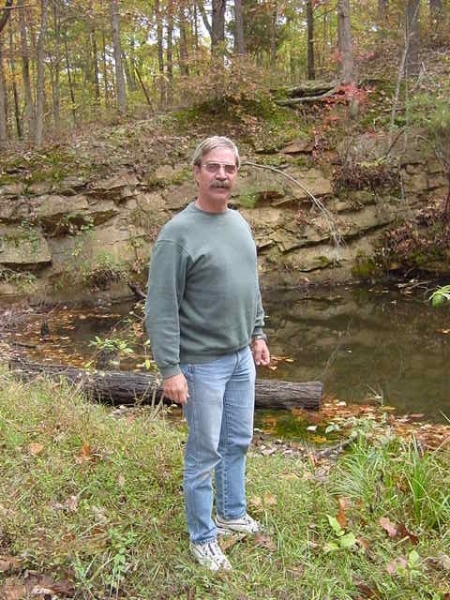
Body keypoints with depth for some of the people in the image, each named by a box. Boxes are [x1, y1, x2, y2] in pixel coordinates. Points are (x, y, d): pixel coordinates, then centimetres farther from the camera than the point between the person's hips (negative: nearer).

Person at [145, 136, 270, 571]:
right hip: (202, 363, -7)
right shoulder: (178, 233, -17)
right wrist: (170, 369, -20)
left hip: (242, 357, 7)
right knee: (205, 453, 6)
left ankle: (233, 514, 40)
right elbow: (160, 309, -18)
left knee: (238, 442, 20)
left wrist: (258, 334, 17)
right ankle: (203, 537, 26)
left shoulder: (239, 223, 7)